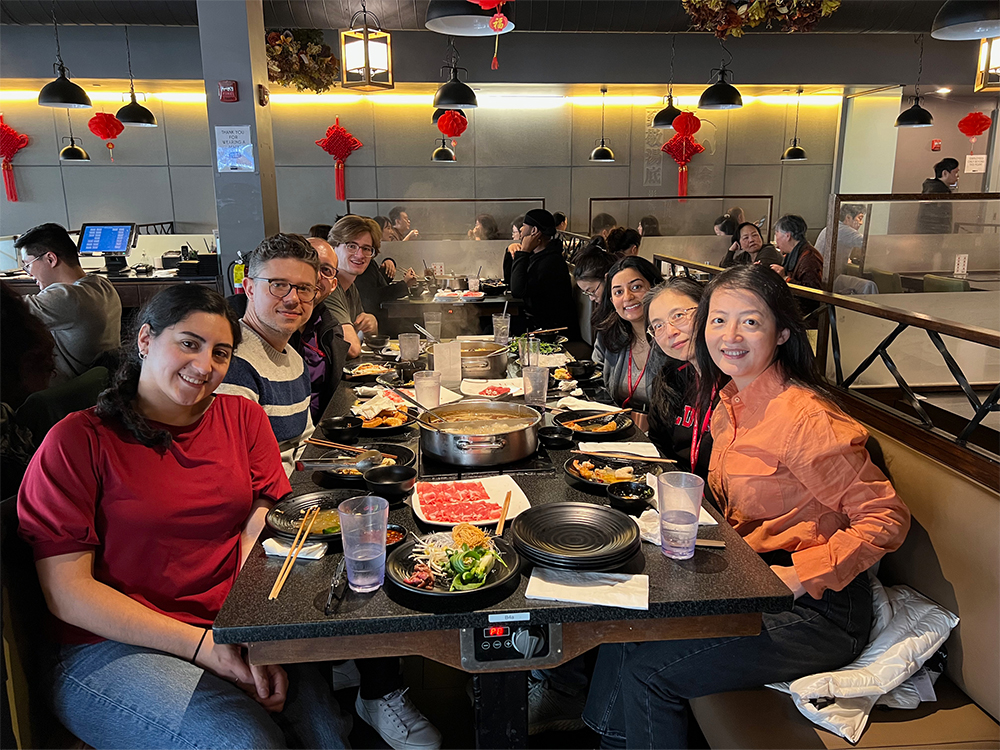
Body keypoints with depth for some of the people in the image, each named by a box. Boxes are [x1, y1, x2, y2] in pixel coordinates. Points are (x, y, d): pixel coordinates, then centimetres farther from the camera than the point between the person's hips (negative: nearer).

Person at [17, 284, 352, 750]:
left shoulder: (243, 418, 6)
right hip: (111, 649, -3)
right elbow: (67, 592, -8)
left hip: (234, 633, 3)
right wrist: (202, 645, -15)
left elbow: (261, 536, -1)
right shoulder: (78, 441, -5)